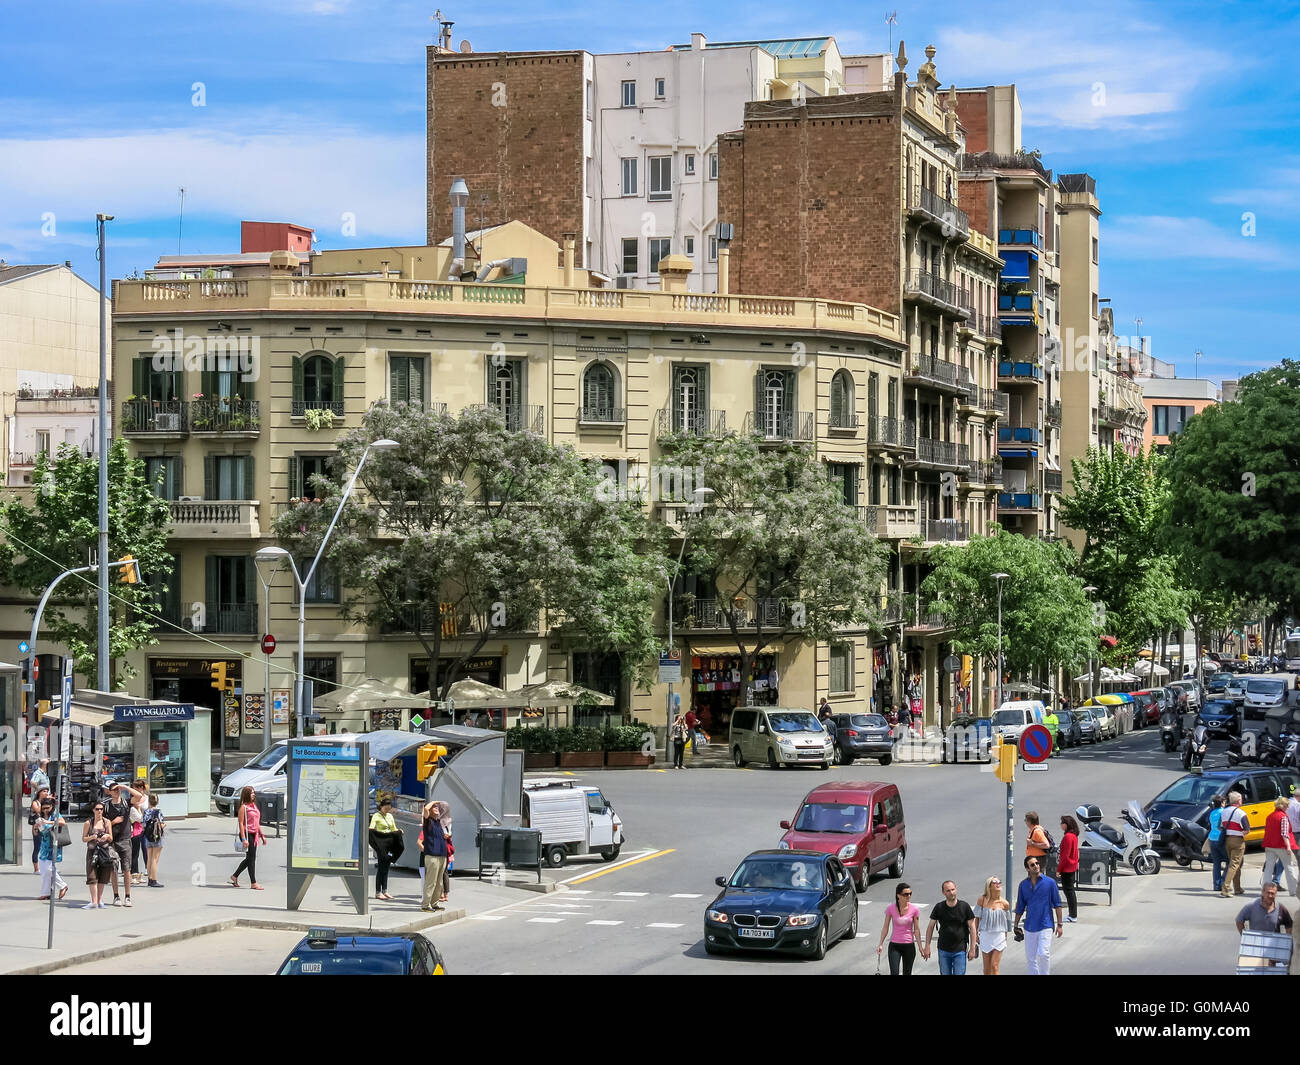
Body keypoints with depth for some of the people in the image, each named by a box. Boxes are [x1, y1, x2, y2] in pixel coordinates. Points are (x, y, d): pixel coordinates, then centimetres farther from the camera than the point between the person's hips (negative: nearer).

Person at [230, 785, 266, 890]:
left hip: (254, 835, 9)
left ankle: (235, 876, 26)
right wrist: (244, 839, -21)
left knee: (250, 858, 13)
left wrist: (262, 836, 20)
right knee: (251, 858, -5)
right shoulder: (243, 807, -10)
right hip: (247, 834, -9)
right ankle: (253, 883, -1)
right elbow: (241, 823, -15)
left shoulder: (254, 806, 15)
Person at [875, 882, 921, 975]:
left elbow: (916, 930, 0)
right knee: (894, 973, -12)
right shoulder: (891, 908, -7)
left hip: (909, 946, 1)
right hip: (894, 945, -1)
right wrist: (881, 944, -2)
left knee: (907, 974, 9)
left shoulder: (914, 910, -6)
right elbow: (885, 927, 1)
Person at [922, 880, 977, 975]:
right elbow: (930, 927, 5)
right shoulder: (939, 907, -1)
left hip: (960, 950, -2)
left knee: (959, 974, -6)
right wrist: (927, 946, 0)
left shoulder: (965, 906, -5)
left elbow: (972, 928, -1)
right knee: (944, 974, 8)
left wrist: (972, 948, -4)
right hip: (943, 950, 2)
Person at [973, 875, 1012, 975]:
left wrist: (1005, 936, 10)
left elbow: (1007, 921, 7)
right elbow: (977, 918, 5)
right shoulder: (982, 900, -4)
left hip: (999, 936, -1)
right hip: (985, 935, 1)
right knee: (987, 967, 9)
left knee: (994, 966, -7)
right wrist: (976, 934, 5)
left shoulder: (1004, 904, -5)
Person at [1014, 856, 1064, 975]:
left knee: (1043, 954, -17)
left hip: (1045, 925, -4)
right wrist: (1016, 925, 14)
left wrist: (1060, 924, -1)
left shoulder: (1050, 882, -3)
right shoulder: (1023, 884, 5)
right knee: (1031, 957, 7)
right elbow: (1020, 907, 14)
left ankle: (1044, 973, -2)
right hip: (1029, 927, 4)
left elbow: (1057, 905, 1)